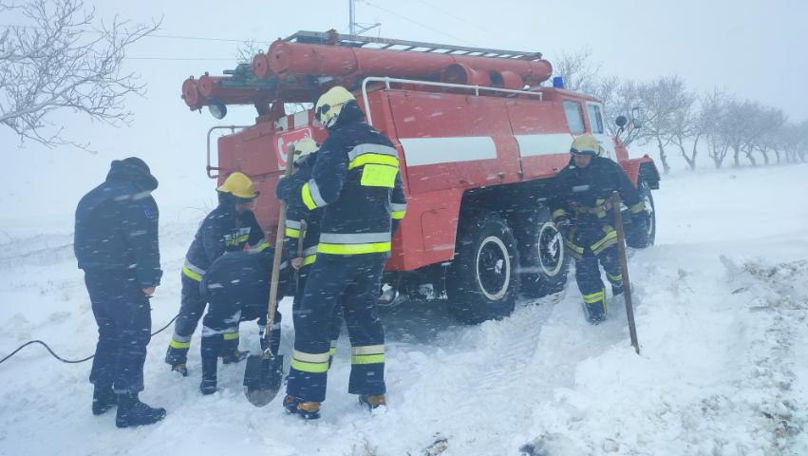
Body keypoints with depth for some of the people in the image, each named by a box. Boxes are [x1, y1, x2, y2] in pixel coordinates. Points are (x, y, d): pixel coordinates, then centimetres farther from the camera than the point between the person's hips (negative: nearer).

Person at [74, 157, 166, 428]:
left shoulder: (90, 199, 18)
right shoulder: (138, 198, -9)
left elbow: (81, 242, 18)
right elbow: (144, 244, -19)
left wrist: (93, 269, 18)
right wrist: (149, 280, -16)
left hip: (94, 279, 9)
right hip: (124, 281, -8)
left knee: (109, 335, 20)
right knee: (134, 338, -4)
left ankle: (102, 395, 27)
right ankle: (128, 407, -3)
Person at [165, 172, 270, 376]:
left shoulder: (247, 216, -10)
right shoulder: (214, 221, -33)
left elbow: (258, 240, -1)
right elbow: (218, 256, -38)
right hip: (197, 274, -7)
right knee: (189, 316, 1)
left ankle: (230, 351, 27)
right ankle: (176, 356, 15)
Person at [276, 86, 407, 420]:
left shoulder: (339, 142, -8)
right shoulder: (386, 146, 16)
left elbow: (324, 190, -19)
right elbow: (397, 202, 19)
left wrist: (290, 191, -2)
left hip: (340, 249, -7)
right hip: (377, 249, 8)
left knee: (312, 318, 3)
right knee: (363, 315, 18)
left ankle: (306, 398, 8)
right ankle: (373, 392, 20)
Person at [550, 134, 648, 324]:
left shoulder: (608, 168, -5)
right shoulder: (565, 176, 1)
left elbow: (628, 191, 6)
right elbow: (556, 201, 9)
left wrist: (638, 212, 14)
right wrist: (560, 218, -10)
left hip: (605, 225, -2)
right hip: (579, 231, 2)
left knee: (611, 260, -11)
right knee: (585, 270, 0)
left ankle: (620, 284, 26)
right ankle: (596, 310, 12)